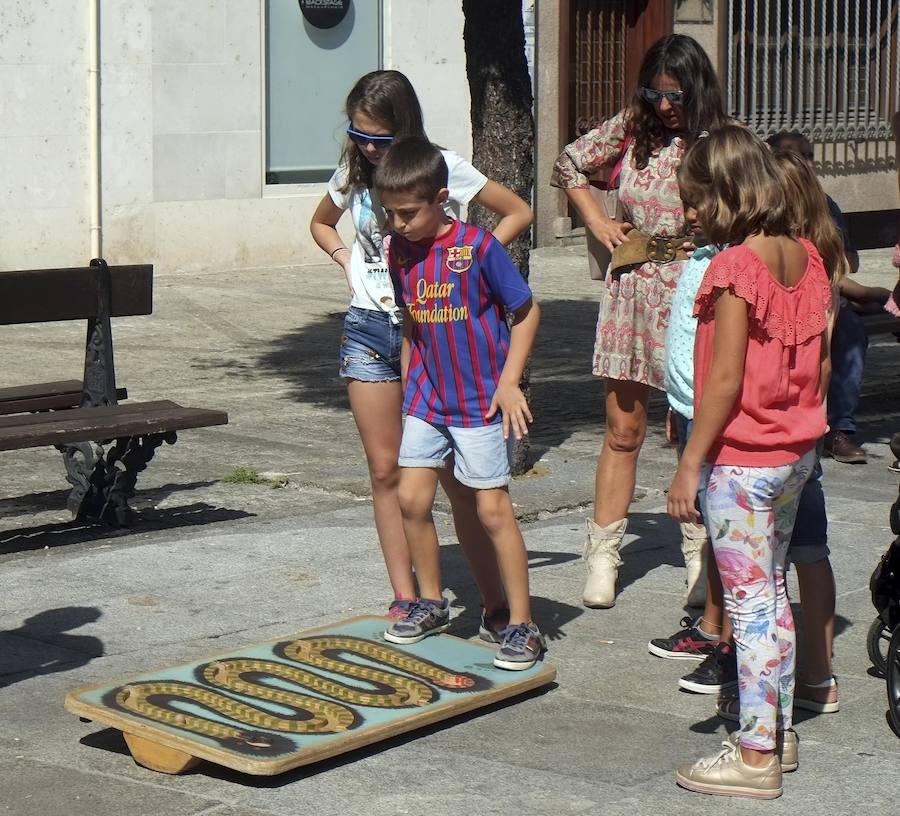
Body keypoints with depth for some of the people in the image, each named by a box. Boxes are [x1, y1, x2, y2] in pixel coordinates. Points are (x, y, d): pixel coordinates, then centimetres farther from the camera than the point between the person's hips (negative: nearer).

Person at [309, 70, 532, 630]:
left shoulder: (443, 168, -7)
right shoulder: (354, 174, 6)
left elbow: (520, 213, 1)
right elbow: (321, 223, 27)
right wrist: (345, 258, 8)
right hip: (369, 329, 4)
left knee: (456, 474, -5)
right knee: (386, 471, 5)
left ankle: (497, 603, 1)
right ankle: (406, 599, 12)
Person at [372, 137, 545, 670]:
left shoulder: (478, 247, -16)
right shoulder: (400, 249, 1)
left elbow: (527, 311, -9)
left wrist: (509, 381, -13)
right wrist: (409, 384, 14)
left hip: (481, 402, -6)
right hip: (427, 396, 6)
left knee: (493, 508, -4)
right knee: (411, 498, 5)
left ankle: (523, 626, 3)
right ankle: (431, 604, 24)